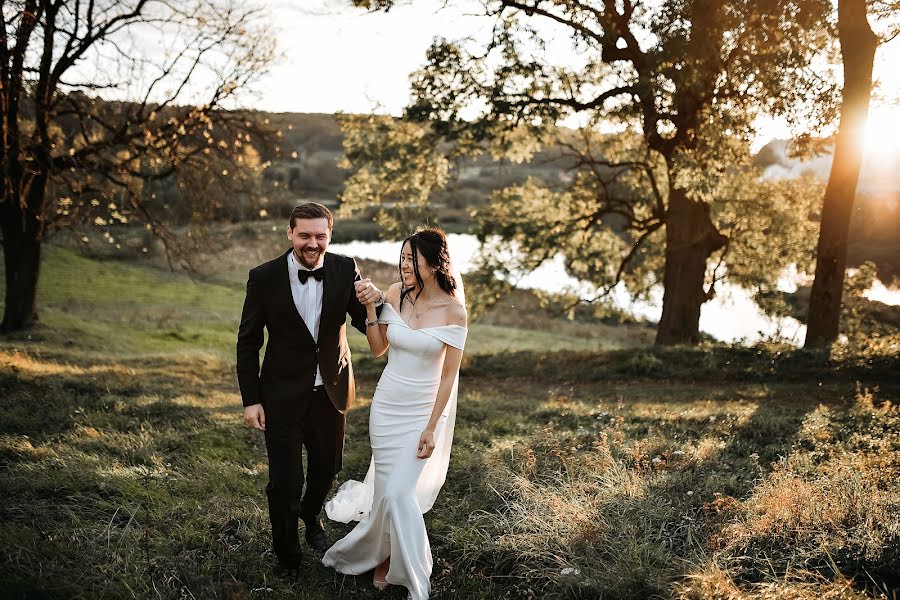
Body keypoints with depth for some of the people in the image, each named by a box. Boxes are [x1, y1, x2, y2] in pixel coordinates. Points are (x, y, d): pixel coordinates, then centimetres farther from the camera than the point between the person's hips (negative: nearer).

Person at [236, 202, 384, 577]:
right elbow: (248, 342, -7)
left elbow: (367, 327, -8)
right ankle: (287, 553, 33)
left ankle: (310, 514, 56)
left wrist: (375, 301, -30)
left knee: (327, 468, 23)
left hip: (331, 391, 3)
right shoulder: (265, 277, -15)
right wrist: (250, 399, -8)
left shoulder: (345, 270, -10)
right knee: (285, 482, 6)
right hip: (283, 395, -3)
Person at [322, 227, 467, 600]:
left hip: (424, 410, -3)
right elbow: (378, 348, 5)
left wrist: (432, 427, -12)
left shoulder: (453, 310, -14)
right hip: (387, 404, 3)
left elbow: (449, 375, -11)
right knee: (391, 488, 8)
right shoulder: (396, 293, -4)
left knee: (399, 492, -4)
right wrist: (369, 309, -8)